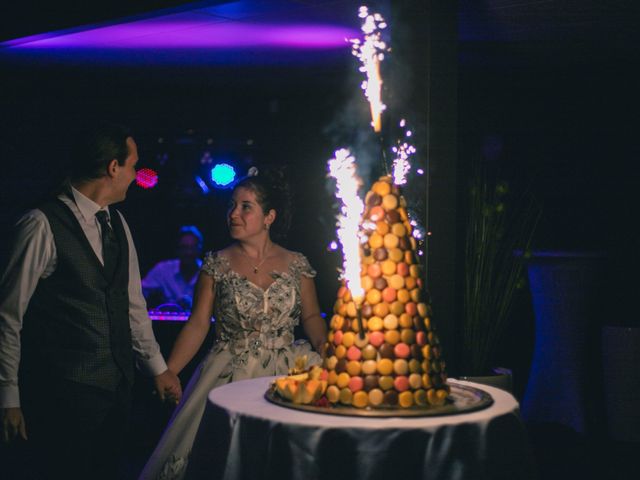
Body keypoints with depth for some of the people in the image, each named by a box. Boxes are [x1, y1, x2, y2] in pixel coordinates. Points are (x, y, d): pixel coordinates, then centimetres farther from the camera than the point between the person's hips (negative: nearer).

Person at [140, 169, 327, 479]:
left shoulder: (296, 264, 6)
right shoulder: (217, 264, 3)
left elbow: (311, 317, 10)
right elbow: (198, 324, 1)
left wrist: (326, 349, -10)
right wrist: (167, 373, -9)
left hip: (287, 371, 1)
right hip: (229, 373, -1)